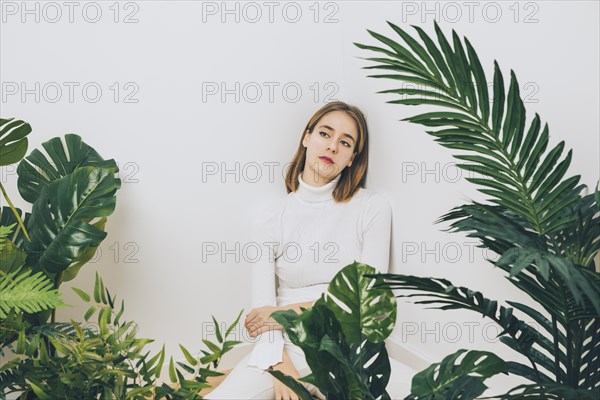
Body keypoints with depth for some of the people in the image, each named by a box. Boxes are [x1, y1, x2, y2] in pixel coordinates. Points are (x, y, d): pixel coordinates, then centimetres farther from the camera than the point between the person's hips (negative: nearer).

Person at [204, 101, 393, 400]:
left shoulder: (373, 208, 0)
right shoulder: (270, 218, 5)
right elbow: (261, 310, -2)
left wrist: (287, 312, -6)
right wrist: (281, 368, -19)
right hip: (287, 348, 1)